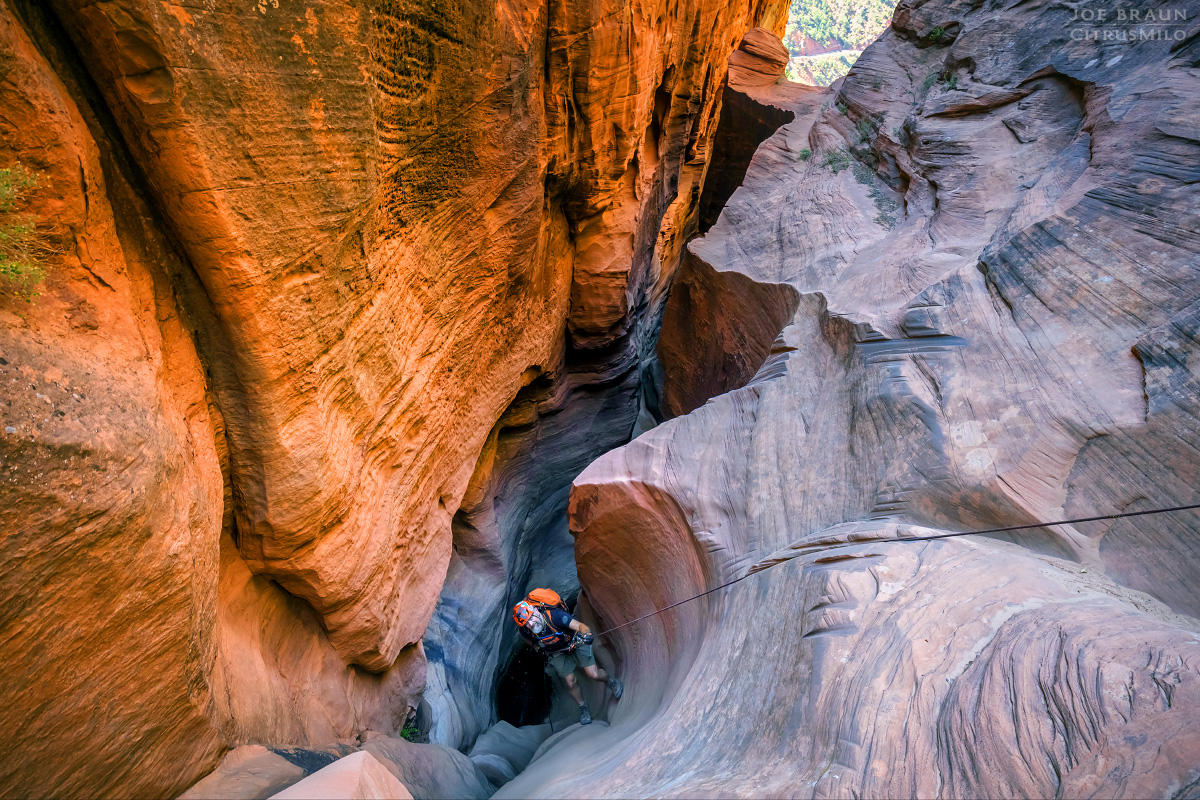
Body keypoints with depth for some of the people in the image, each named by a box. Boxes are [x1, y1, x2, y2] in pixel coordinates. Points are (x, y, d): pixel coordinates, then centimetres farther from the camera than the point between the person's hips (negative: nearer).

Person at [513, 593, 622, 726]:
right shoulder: (525, 631, -26)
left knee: (593, 674, -7)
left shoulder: (554, 615, -39)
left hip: (575, 643, -3)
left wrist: (585, 634, -61)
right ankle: (583, 707, 31)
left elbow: (581, 626, -43)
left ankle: (611, 681, 26)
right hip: (557, 653, 3)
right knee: (571, 683, 3)